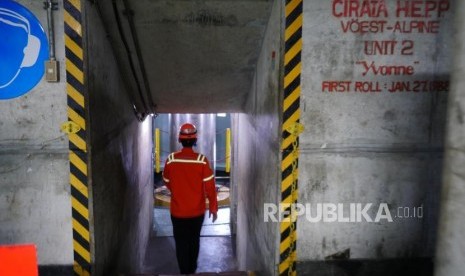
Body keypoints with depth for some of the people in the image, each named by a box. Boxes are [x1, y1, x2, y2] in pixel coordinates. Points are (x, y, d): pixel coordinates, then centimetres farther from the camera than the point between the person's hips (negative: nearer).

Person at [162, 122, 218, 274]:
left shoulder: (171, 159, -13)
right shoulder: (202, 160, -16)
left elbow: (167, 182, 3)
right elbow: (210, 186, -12)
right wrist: (213, 207, 1)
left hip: (178, 211, -1)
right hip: (197, 211, 1)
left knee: (181, 243, 11)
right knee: (194, 240, 22)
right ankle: (192, 269, 41)